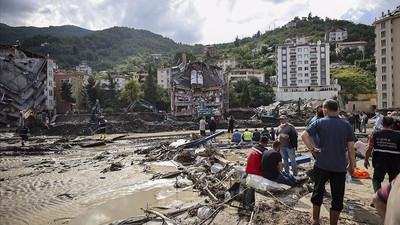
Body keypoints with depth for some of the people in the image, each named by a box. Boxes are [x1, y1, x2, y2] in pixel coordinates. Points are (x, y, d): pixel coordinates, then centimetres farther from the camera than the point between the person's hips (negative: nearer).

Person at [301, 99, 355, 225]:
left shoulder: (320, 122, -4)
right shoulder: (346, 125, 1)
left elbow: (304, 135, -15)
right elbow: (351, 147, 2)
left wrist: (312, 149, -6)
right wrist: (351, 165, 10)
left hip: (322, 164, -1)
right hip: (340, 166, 1)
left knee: (318, 191, 16)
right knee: (337, 197, 11)